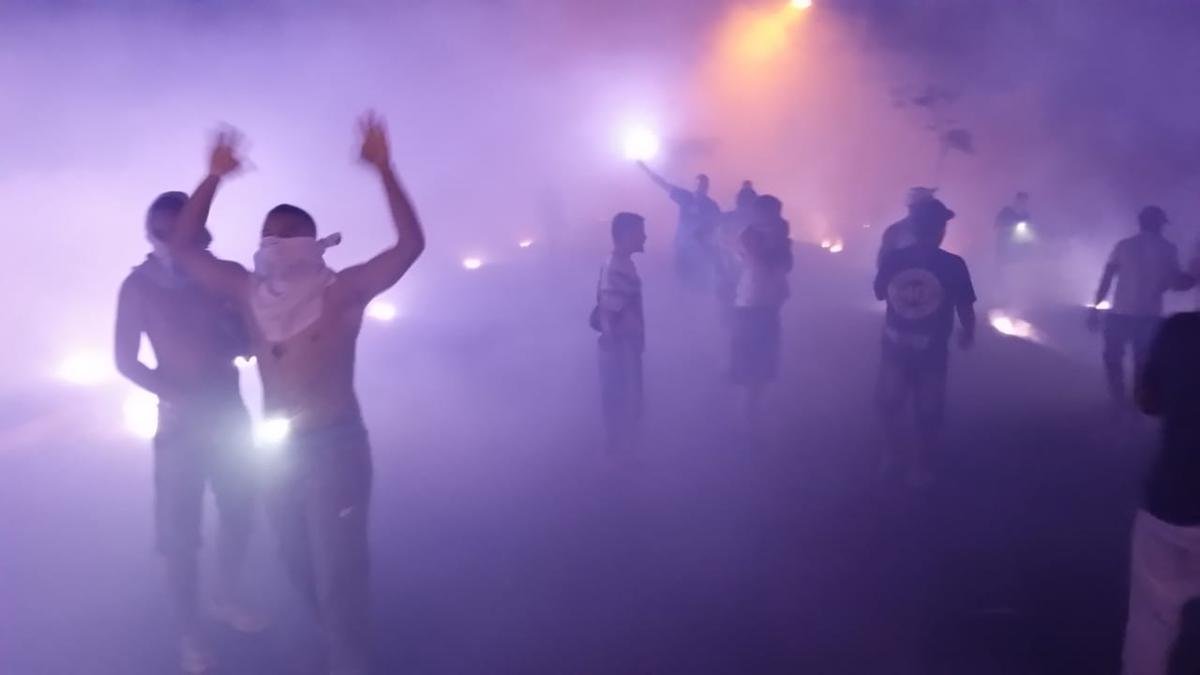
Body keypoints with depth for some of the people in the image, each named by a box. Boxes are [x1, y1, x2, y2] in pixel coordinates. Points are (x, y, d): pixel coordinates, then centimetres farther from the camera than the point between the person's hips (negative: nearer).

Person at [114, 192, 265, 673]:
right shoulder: (140, 286, -8)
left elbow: (249, 339, 0)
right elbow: (126, 361, -6)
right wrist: (175, 395, -20)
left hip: (230, 414, 3)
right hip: (181, 421, -3)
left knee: (239, 515, 14)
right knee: (179, 534, 1)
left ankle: (226, 598, 36)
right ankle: (189, 636, 15)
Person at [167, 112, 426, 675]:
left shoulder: (343, 290, -13)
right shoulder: (250, 290, 1)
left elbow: (411, 244, -22)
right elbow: (183, 248, 4)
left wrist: (383, 170, -26)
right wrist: (215, 178, -2)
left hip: (334, 445, -6)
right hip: (278, 448, 6)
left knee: (338, 574, 4)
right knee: (302, 568, 21)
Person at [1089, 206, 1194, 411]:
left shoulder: (1123, 246, 0)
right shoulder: (1168, 249, -1)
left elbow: (1106, 279, -2)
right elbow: (1175, 283, -3)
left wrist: (1095, 308, 2)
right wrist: (1193, 279, 17)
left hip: (1120, 314, 0)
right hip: (1150, 316, 0)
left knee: (1113, 358, 13)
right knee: (1143, 363, 14)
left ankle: (1120, 402, 6)